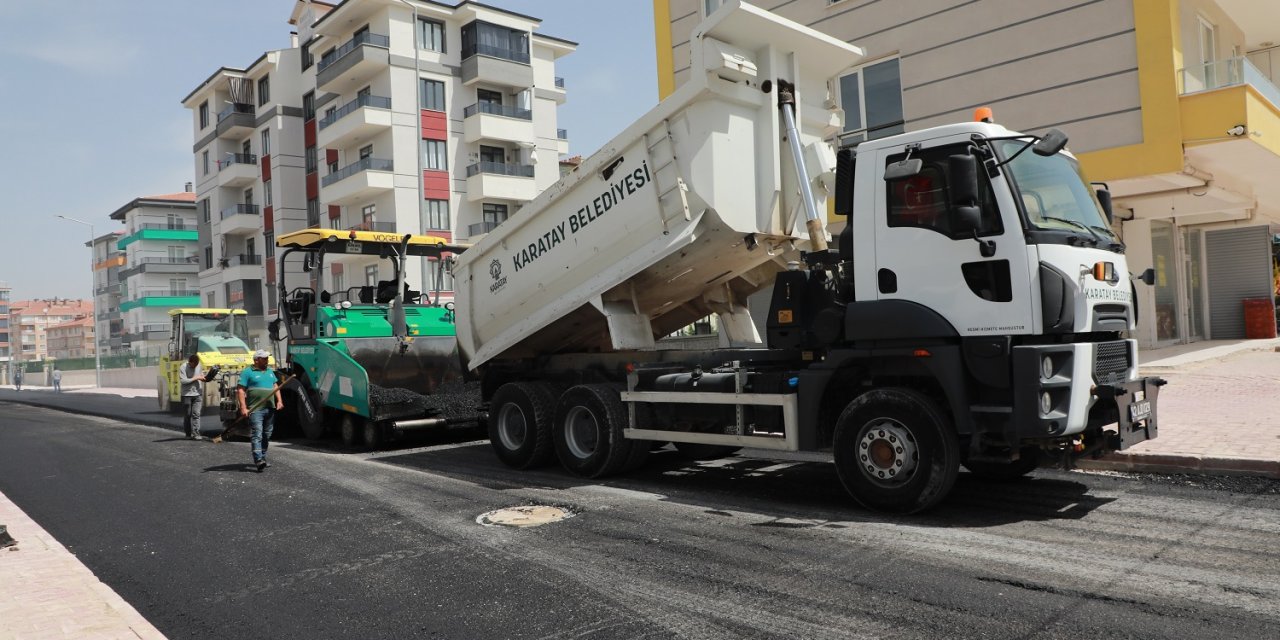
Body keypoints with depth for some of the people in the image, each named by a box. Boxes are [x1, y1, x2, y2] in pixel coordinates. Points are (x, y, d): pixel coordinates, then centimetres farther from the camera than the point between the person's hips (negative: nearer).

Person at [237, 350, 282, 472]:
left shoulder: (270, 372, 18)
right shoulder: (247, 372, -3)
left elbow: (275, 387, 22)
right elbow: (240, 390, -8)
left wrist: (279, 400, 7)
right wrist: (243, 407, -17)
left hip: (270, 409, 7)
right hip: (256, 409, -7)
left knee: (266, 435, 11)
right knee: (257, 435, -13)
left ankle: (263, 458, 21)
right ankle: (258, 460, -20)